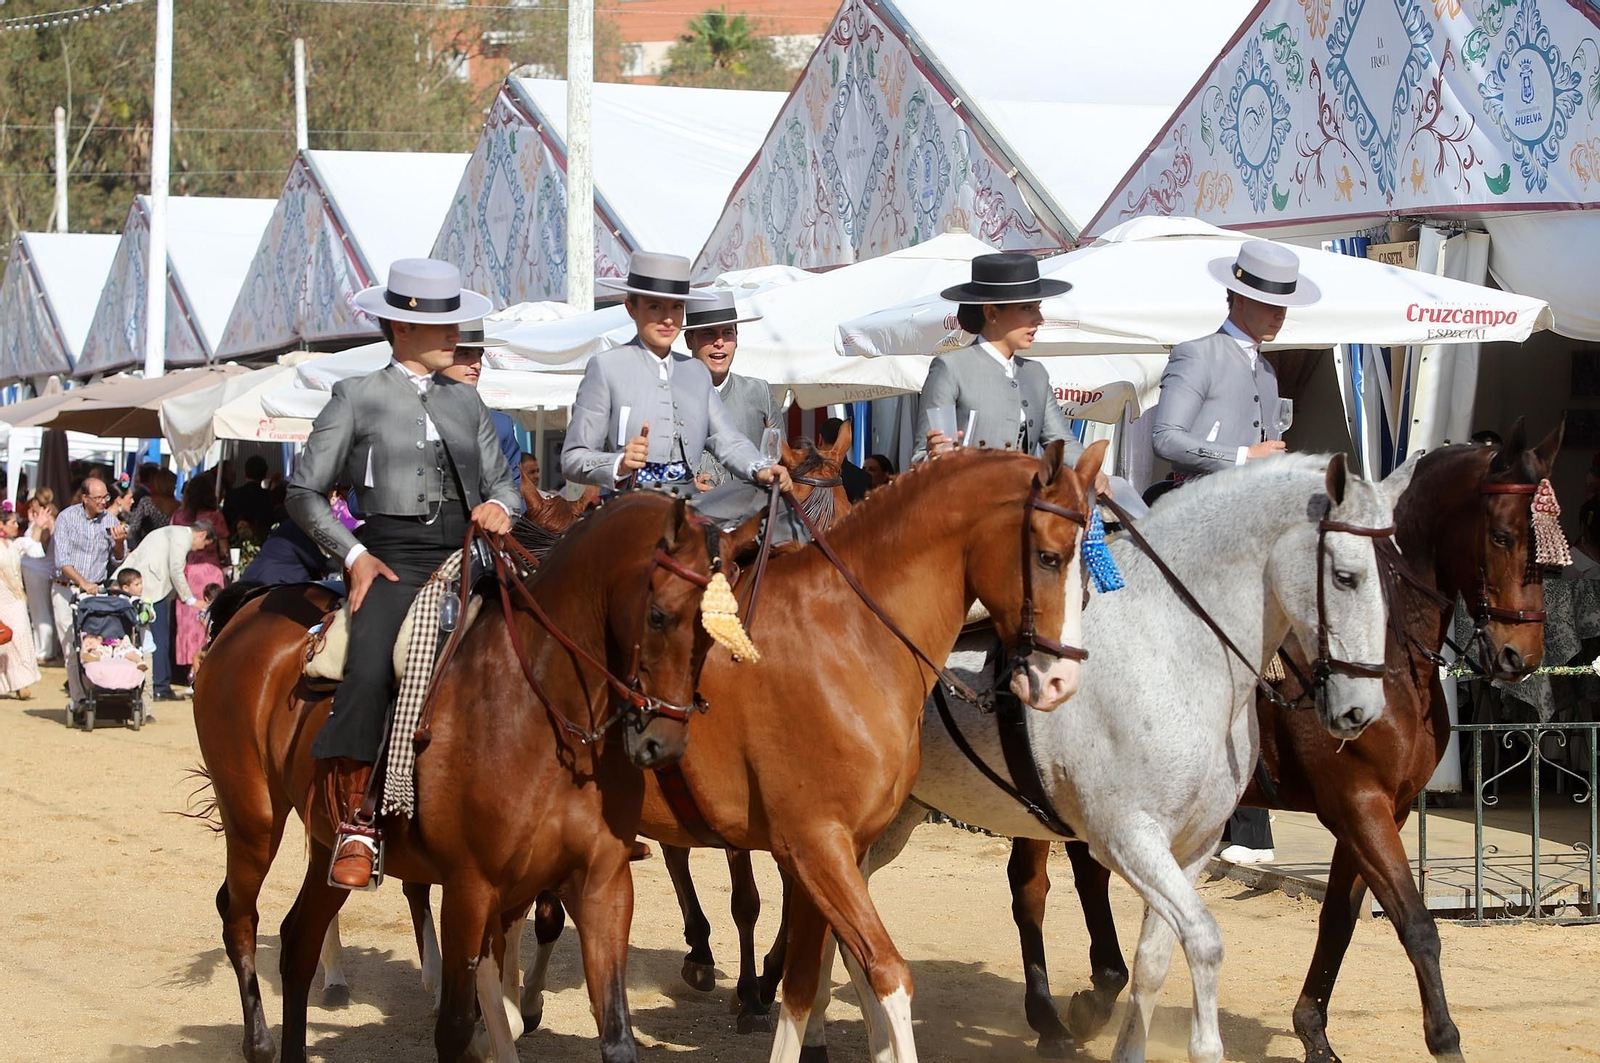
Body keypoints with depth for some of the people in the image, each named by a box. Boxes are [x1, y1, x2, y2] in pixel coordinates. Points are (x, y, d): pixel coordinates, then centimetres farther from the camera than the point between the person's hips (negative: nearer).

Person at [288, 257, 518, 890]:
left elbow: (501, 479, 25)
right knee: (371, 670, -31)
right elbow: (305, 491, 6)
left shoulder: (466, 402, 22)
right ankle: (355, 828, -22)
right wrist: (354, 554, -7)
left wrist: (499, 507, 0)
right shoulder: (357, 398, 8)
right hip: (392, 561, -5)